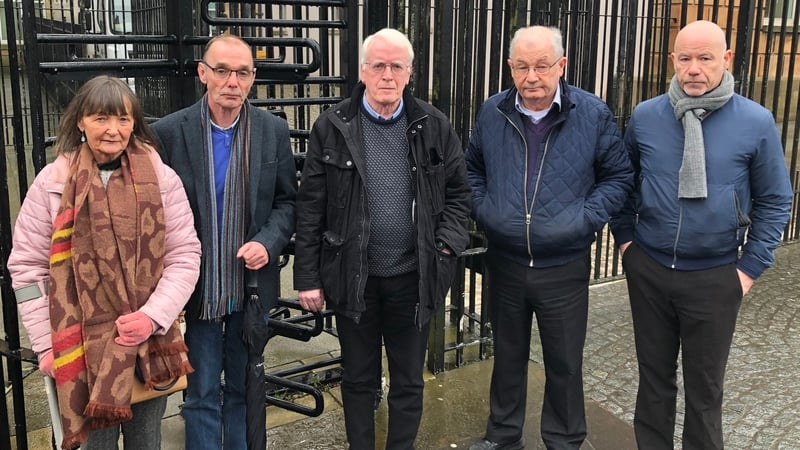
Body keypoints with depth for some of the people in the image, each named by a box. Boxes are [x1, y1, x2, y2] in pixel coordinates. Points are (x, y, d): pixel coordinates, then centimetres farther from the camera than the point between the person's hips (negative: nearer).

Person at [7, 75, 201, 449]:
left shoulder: (161, 179, -2)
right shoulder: (52, 183, -3)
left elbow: (184, 256, -1)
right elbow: (27, 267, 0)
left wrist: (152, 317, -13)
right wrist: (46, 344, -3)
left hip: (151, 344, 1)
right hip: (83, 348, -1)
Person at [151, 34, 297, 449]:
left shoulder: (273, 130, -1)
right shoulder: (169, 131, -7)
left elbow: (287, 201, 5)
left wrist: (267, 243, -13)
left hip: (253, 284, 2)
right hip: (199, 287, -2)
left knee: (244, 388, 16)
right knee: (202, 393, 8)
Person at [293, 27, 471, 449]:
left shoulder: (434, 126, -1)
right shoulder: (332, 127, -5)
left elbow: (458, 192, 7)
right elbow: (310, 208, -4)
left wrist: (447, 243, -9)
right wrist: (307, 278, -5)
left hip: (413, 277, 1)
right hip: (353, 277, -1)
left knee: (408, 381, 14)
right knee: (358, 379, 15)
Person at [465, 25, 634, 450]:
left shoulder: (593, 114, -8)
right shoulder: (492, 112, 0)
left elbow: (619, 176, 2)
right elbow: (472, 169, 15)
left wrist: (587, 216, -11)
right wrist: (481, 210, 0)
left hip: (564, 267, -2)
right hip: (503, 263, 2)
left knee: (564, 363, 11)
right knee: (507, 355, 18)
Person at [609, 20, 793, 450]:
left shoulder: (756, 122, -9)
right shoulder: (644, 116, -3)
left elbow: (775, 200, -1)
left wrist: (751, 266, -4)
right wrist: (625, 237, 6)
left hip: (715, 278, -2)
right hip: (648, 270, 2)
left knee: (704, 385, 12)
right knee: (653, 375, 16)